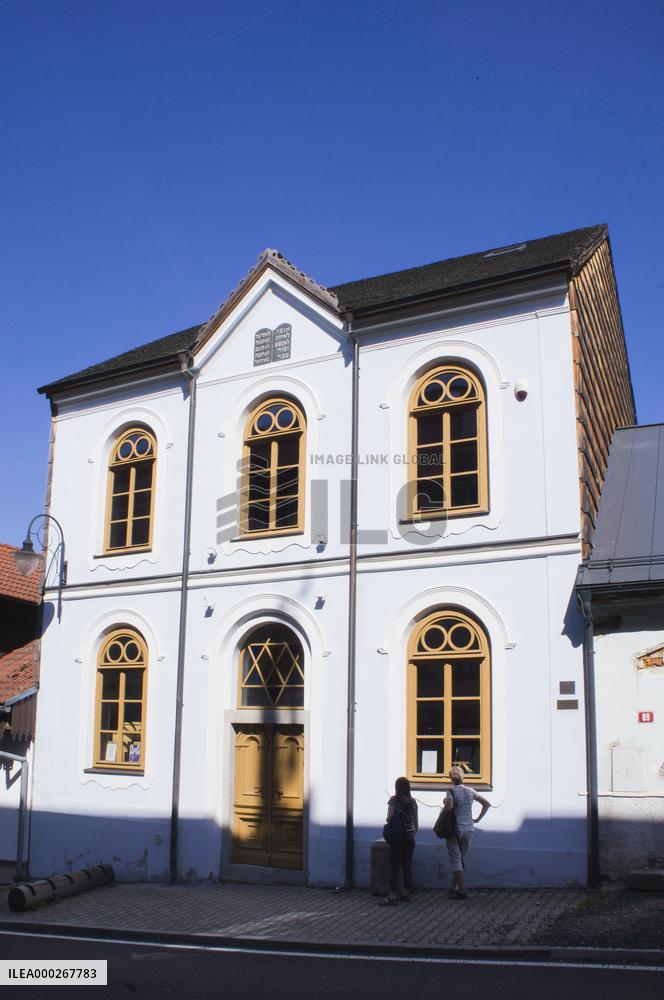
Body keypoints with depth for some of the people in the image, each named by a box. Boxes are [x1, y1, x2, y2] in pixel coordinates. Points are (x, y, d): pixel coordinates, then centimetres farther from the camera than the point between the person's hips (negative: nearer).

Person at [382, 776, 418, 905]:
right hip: (410, 837, 5)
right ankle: (406, 893, 18)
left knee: (395, 866, -2)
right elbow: (416, 821, 10)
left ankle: (393, 896, -3)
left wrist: (387, 819, 7)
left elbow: (389, 818, -15)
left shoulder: (394, 800, -10)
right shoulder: (413, 801, 5)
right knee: (408, 865, 12)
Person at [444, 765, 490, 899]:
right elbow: (487, 804, 8)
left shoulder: (451, 791, -11)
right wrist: (478, 819, 12)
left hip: (454, 829, -5)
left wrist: (444, 804, -7)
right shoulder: (471, 791, 5)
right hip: (469, 829, 5)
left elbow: (449, 807, -28)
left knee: (455, 860, 0)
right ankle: (454, 887, 25)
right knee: (460, 859, 17)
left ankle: (462, 890, -4)